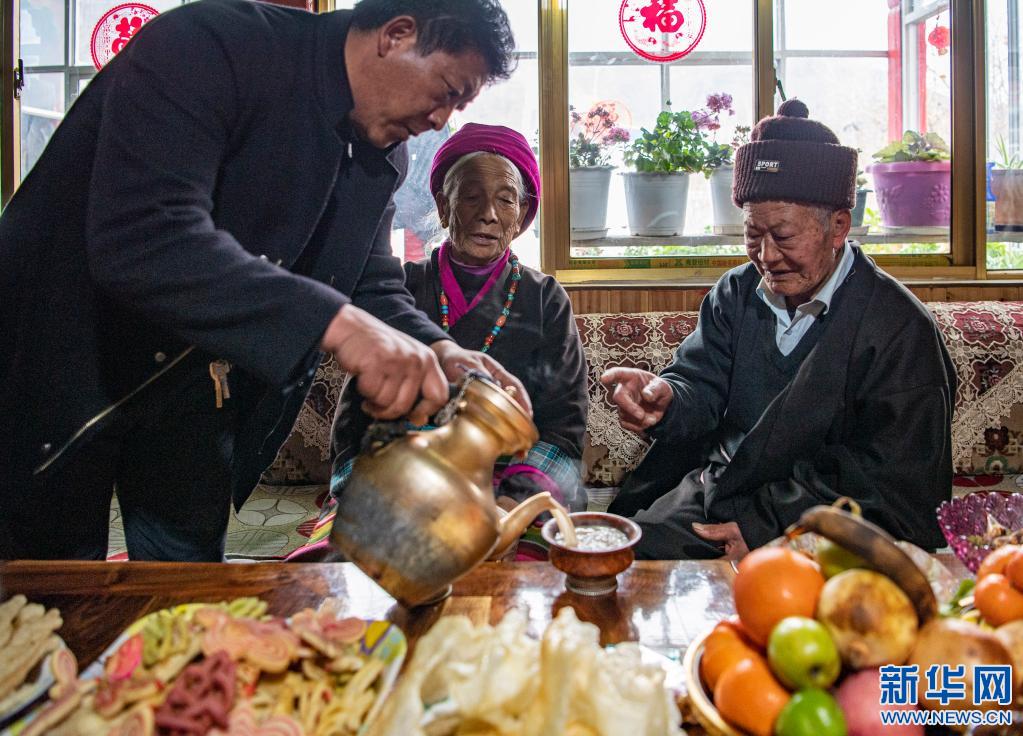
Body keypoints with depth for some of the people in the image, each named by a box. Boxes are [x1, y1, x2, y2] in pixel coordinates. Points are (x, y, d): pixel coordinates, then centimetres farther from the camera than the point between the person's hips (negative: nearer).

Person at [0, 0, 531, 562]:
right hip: (64, 358, -6)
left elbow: (373, 285, 2)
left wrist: (437, 352, -18)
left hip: (196, 383, 6)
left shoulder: (381, 155, -1)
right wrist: (334, 322, -45)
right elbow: (144, 240, -38)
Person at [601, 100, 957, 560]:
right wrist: (668, 401, -27)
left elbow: (889, 480, -12)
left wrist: (762, 528, -17)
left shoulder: (900, 328, -9)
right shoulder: (735, 293, 9)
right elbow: (702, 386, -1)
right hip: (713, 495, 4)